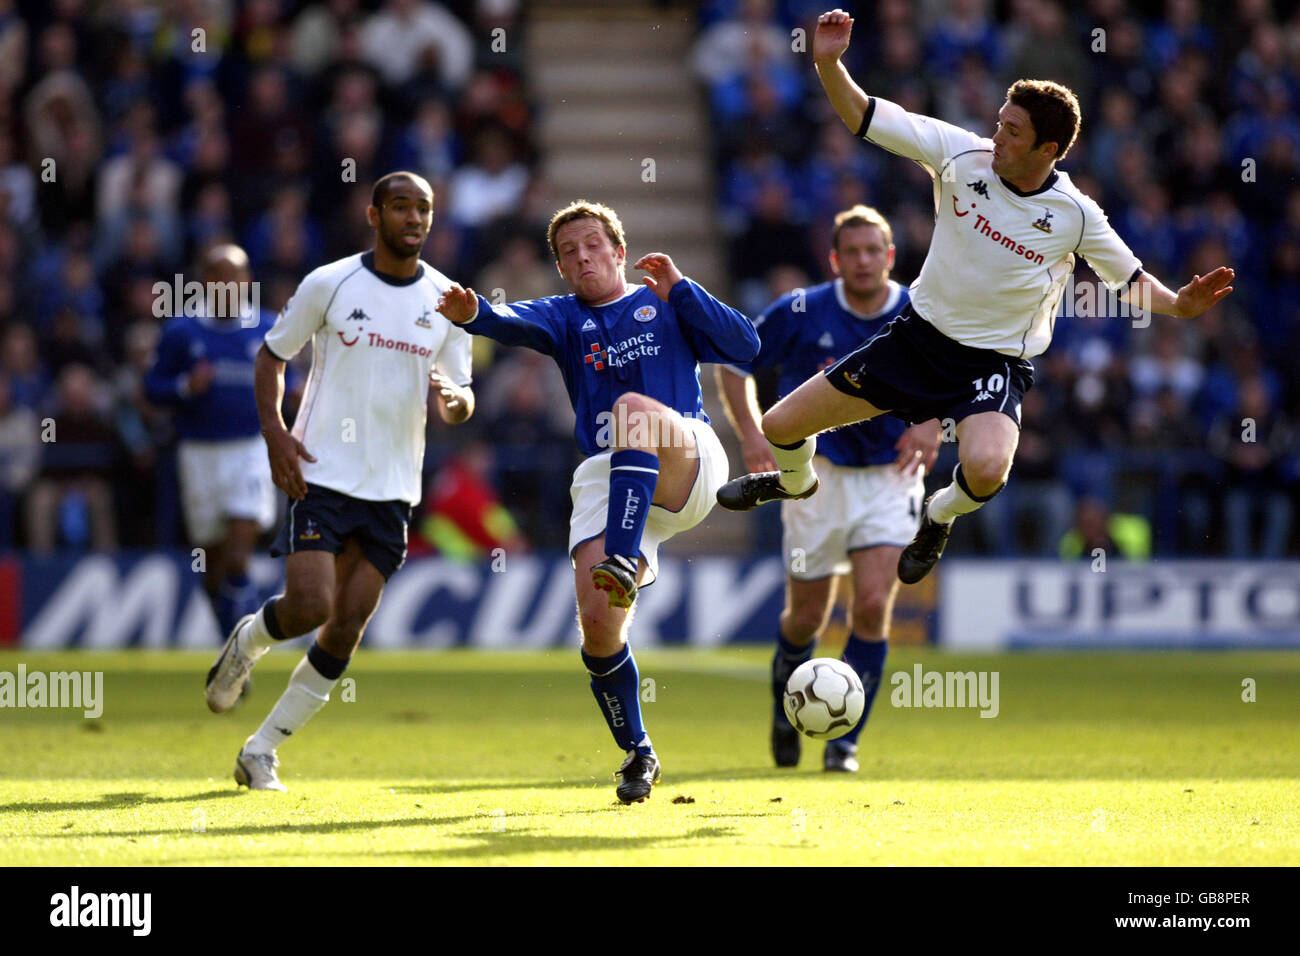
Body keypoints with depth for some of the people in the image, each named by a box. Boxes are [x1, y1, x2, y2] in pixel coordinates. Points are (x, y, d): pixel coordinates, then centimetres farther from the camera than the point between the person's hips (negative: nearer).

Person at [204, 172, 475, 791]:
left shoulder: (446, 301, 5)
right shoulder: (328, 284, -2)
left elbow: (459, 407, 10)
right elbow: (273, 354, 7)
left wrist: (453, 397, -15)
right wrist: (273, 431, -7)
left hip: (392, 486, 3)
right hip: (320, 473, -3)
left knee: (347, 625, -2)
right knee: (309, 605, -17)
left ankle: (262, 751, 10)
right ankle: (247, 643, 19)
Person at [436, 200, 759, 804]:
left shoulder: (665, 306, 16)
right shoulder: (565, 317, 18)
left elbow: (743, 346, 2)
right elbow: (518, 324, -7)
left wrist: (679, 289, -2)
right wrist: (475, 316, -29)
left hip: (686, 464, -2)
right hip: (606, 479, 2)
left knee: (632, 408, -35)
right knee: (597, 620, -14)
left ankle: (625, 561, -45)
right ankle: (636, 754, 5)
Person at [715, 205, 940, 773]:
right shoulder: (800, 314, -11)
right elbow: (733, 363, 0)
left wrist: (933, 423, -8)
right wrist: (750, 433, -14)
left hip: (890, 476, 0)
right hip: (818, 473, 0)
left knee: (873, 606, -15)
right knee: (807, 616, 6)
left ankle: (846, 739, -4)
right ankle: (786, 692, 40)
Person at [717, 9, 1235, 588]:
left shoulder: (1074, 215, -13)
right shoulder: (963, 155, -10)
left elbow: (1130, 279, 1)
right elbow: (866, 117, -7)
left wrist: (1179, 305, -18)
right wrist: (828, 64, -23)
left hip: (995, 363, -3)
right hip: (916, 337, 3)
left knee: (986, 470, -36)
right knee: (780, 427, 4)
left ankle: (940, 515, 4)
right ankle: (796, 480, 45)